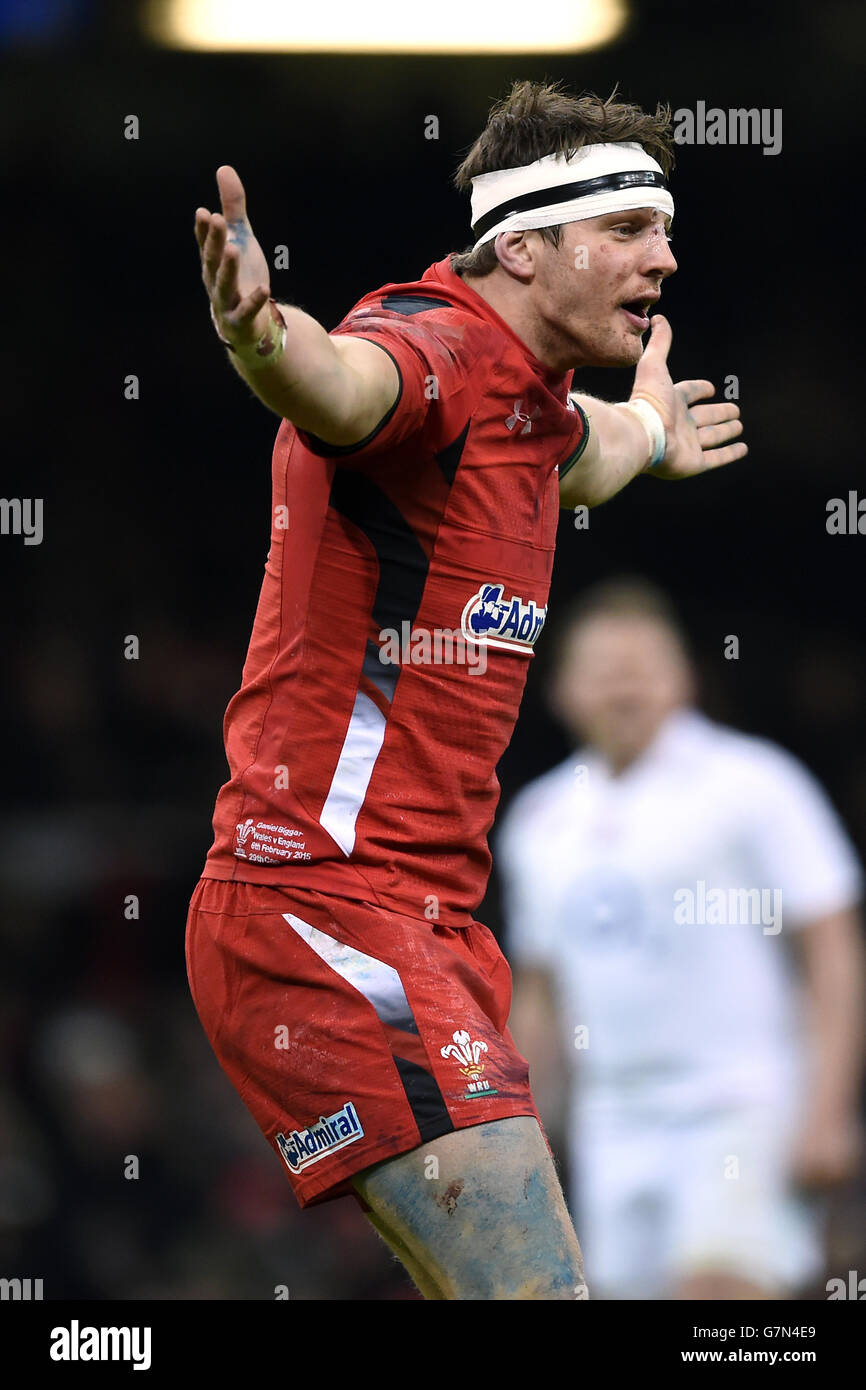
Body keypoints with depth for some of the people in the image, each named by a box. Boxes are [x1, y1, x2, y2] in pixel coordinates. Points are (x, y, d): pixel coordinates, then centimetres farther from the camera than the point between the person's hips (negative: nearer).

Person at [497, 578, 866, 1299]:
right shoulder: (541, 820, 13)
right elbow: (540, 994, 22)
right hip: (615, 1129, 6)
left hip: (744, 1109, -5)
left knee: (718, 1288, -22)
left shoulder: (751, 784, -4)